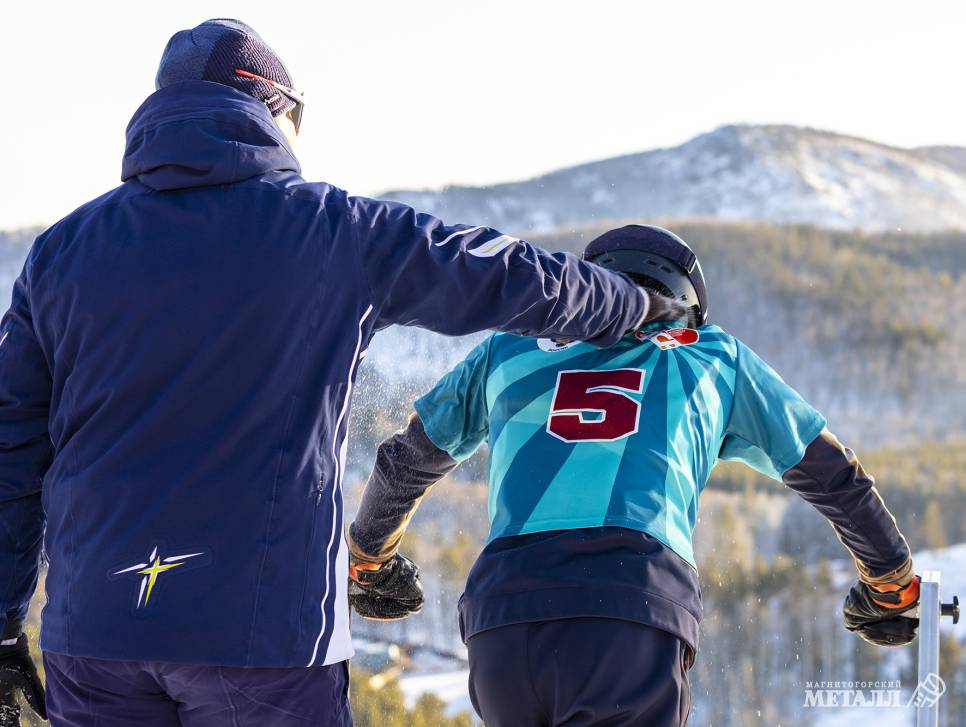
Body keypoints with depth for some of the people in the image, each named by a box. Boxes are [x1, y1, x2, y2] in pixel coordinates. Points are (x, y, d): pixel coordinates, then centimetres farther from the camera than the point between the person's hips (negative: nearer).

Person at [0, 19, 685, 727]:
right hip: (256, 625, -3)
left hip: (92, 624, 3)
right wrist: (629, 306, 32)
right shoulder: (334, 230, 1)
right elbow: (509, 275, 13)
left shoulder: (63, 249, 8)